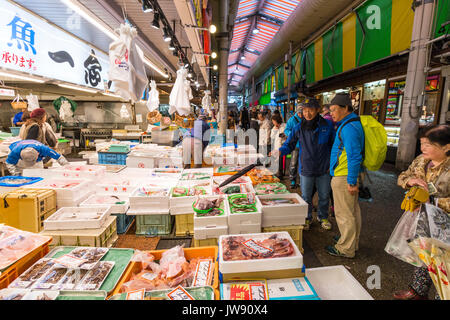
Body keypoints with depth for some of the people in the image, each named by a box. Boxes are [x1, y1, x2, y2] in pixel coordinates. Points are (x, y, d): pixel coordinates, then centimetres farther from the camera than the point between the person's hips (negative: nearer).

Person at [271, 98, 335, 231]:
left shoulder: (327, 125, -7)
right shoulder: (298, 128, -7)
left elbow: (333, 145, 4)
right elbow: (289, 144, -2)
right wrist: (280, 151, -23)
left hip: (324, 169, 1)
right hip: (306, 169, 0)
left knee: (324, 196, 17)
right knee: (306, 197, 13)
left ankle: (323, 217, 41)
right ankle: (307, 218, 36)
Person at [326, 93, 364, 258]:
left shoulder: (349, 128, -19)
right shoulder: (353, 123, 14)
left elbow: (354, 156, -25)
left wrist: (352, 181, -22)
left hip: (344, 177, -11)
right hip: (350, 176, 11)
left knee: (344, 213, 1)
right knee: (353, 210, 20)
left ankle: (346, 249, 15)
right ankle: (353, 242, 35)